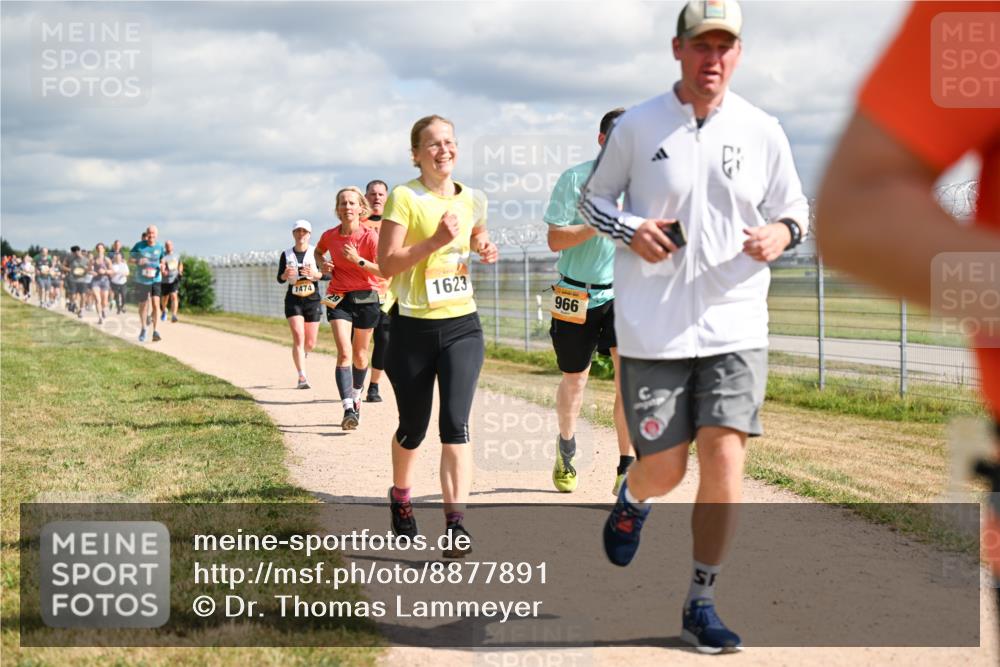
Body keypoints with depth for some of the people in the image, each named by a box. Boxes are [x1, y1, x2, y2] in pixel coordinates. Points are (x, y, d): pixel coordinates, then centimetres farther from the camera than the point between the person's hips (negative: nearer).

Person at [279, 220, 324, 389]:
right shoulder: (286, 254, 3)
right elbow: (280, 279, 5)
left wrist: (315, 274, -25)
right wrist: (285, 275, -17)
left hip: (313, 300, 0)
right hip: (293, 300, 0)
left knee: (310, 343, 4)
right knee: (298, 337, -15)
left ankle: (301, 353, 41)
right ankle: (302, 377, -14)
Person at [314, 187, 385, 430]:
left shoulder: (370, 236, -11)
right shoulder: (330, 236, -2)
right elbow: (318, 251, 22)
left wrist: (359, 260, -24)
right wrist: (322, 264, 1)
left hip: (366, 298, -1)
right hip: (338, 298, 1)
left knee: (360, 355, 13)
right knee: (344, 352, -16)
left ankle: (356, 396, 41)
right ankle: (348, 409, -25)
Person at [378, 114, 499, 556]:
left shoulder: (472, 200, 7)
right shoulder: (404, 198, -8)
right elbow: (386, 263, -14)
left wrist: (485, 248, 7)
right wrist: (435, 241, -24)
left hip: (462, 325, 3)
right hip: (414, 328, -2)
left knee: (455, 423, -14)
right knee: (413, 428, 11)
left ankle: (456, 522, -18)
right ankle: (400, 496, 41)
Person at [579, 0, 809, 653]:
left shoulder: (763, 131, 3)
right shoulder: (636, 127, 0)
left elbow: (795, 207, 13)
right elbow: (593, 197, 11)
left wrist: (781, 233, -11)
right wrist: (630, 229, -10)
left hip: (736, 326, 1)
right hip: (654, 328, -1)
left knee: (725, 458, -8)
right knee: (664, 468, 1)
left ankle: (701, 604, 8)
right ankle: (632, 501, 41)